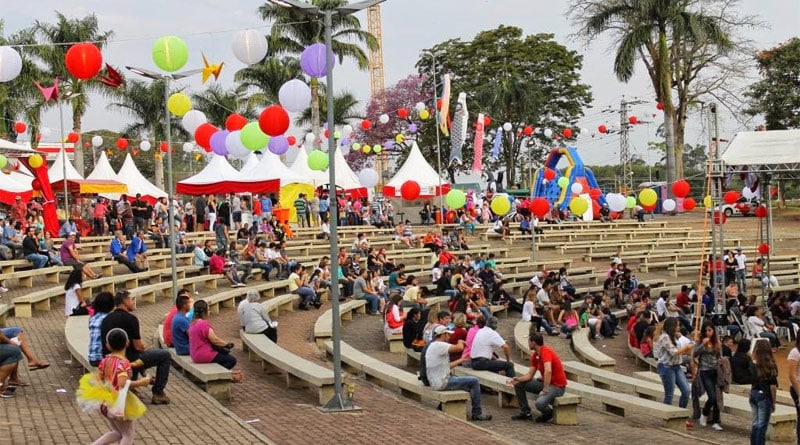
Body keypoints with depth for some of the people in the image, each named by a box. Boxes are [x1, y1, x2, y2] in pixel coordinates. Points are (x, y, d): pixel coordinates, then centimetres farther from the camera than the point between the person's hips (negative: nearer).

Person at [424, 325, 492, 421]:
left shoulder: (433, 346, 15)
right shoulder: (439, 345, -18)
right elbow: (459, 348, -29)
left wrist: (461, 359, 20)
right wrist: (460, 342, -6)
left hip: (436, 383, 11)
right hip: (442, 383, -11)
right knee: (474, 381, -6)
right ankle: (477, 413, 2)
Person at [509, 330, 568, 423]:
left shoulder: (545, 351, -23)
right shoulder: (535, 355, 6)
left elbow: (548, 371, -37)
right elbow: (530, 375, 8)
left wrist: (545, 390, -32)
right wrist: (518, 379, -10)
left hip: (557, 386, -9)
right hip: (545, 383, 9)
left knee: (539, 403, -33)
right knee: (519, 385, 5)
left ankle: (548, 413, 2)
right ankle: (525, 412, 14)